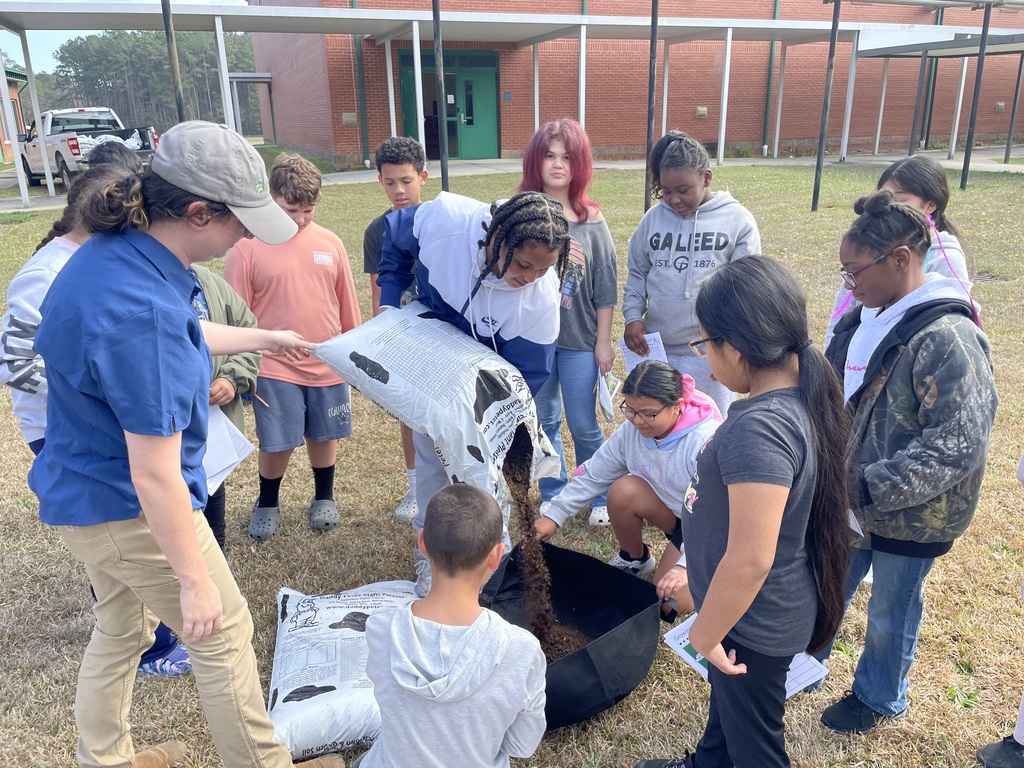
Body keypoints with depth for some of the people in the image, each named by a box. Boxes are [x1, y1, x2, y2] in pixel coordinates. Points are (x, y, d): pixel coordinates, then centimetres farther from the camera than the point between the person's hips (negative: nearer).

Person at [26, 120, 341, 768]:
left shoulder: (115, 252, -4)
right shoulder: (140, 313, -34)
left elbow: (182, 335, 17)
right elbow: (154, 477, -29)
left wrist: (267, 338, 28)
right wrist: (194, 581, -19)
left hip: (85, 493, 9)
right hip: (130, 512, -9)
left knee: (122, 628, 26)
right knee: (225, 635, 10)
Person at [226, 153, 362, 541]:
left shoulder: (330, 243, 0)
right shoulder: (247, 246, -9)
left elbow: (347, 305, 8)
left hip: (328, 365, 3)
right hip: (274, 368, -2)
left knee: (324, 437, 16)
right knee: (276, 445, 5)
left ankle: (324, 498, 39)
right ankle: (267, 503, 32)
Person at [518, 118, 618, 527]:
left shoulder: (591, 219, -3)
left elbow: (605, 286, 0)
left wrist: (604, 341, -1)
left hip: (579, 339, -1)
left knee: (583, 424, 7)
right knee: (544, 421, 14)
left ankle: (599, 497, 28)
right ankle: (552, 494, 33)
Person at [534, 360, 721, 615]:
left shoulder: (706, 441, -32)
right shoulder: (631, 430, -14)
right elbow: (592, 475, -6)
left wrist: (685, 566, -40)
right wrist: (554, 515, -13)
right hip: (676, 516, 6)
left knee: (675, 599, -23)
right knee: (623, 491, -24)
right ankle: (634, 558, 5)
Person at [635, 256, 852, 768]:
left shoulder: (760, 429, -35)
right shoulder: (796, 396, -6)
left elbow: (750, 561, -33)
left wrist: (706, 633, -17)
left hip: (753, 622, -9)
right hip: (752, 608, 9)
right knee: (726, 702, 34)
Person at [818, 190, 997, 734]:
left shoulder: (946, 338, -26)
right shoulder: (864, 318, -1)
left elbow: (957, 446, -28)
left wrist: (865, 488, -30)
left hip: (909, 515, -6)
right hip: (848, 499, 6)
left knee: (890, 616, 17)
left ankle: (879, 699, 42)